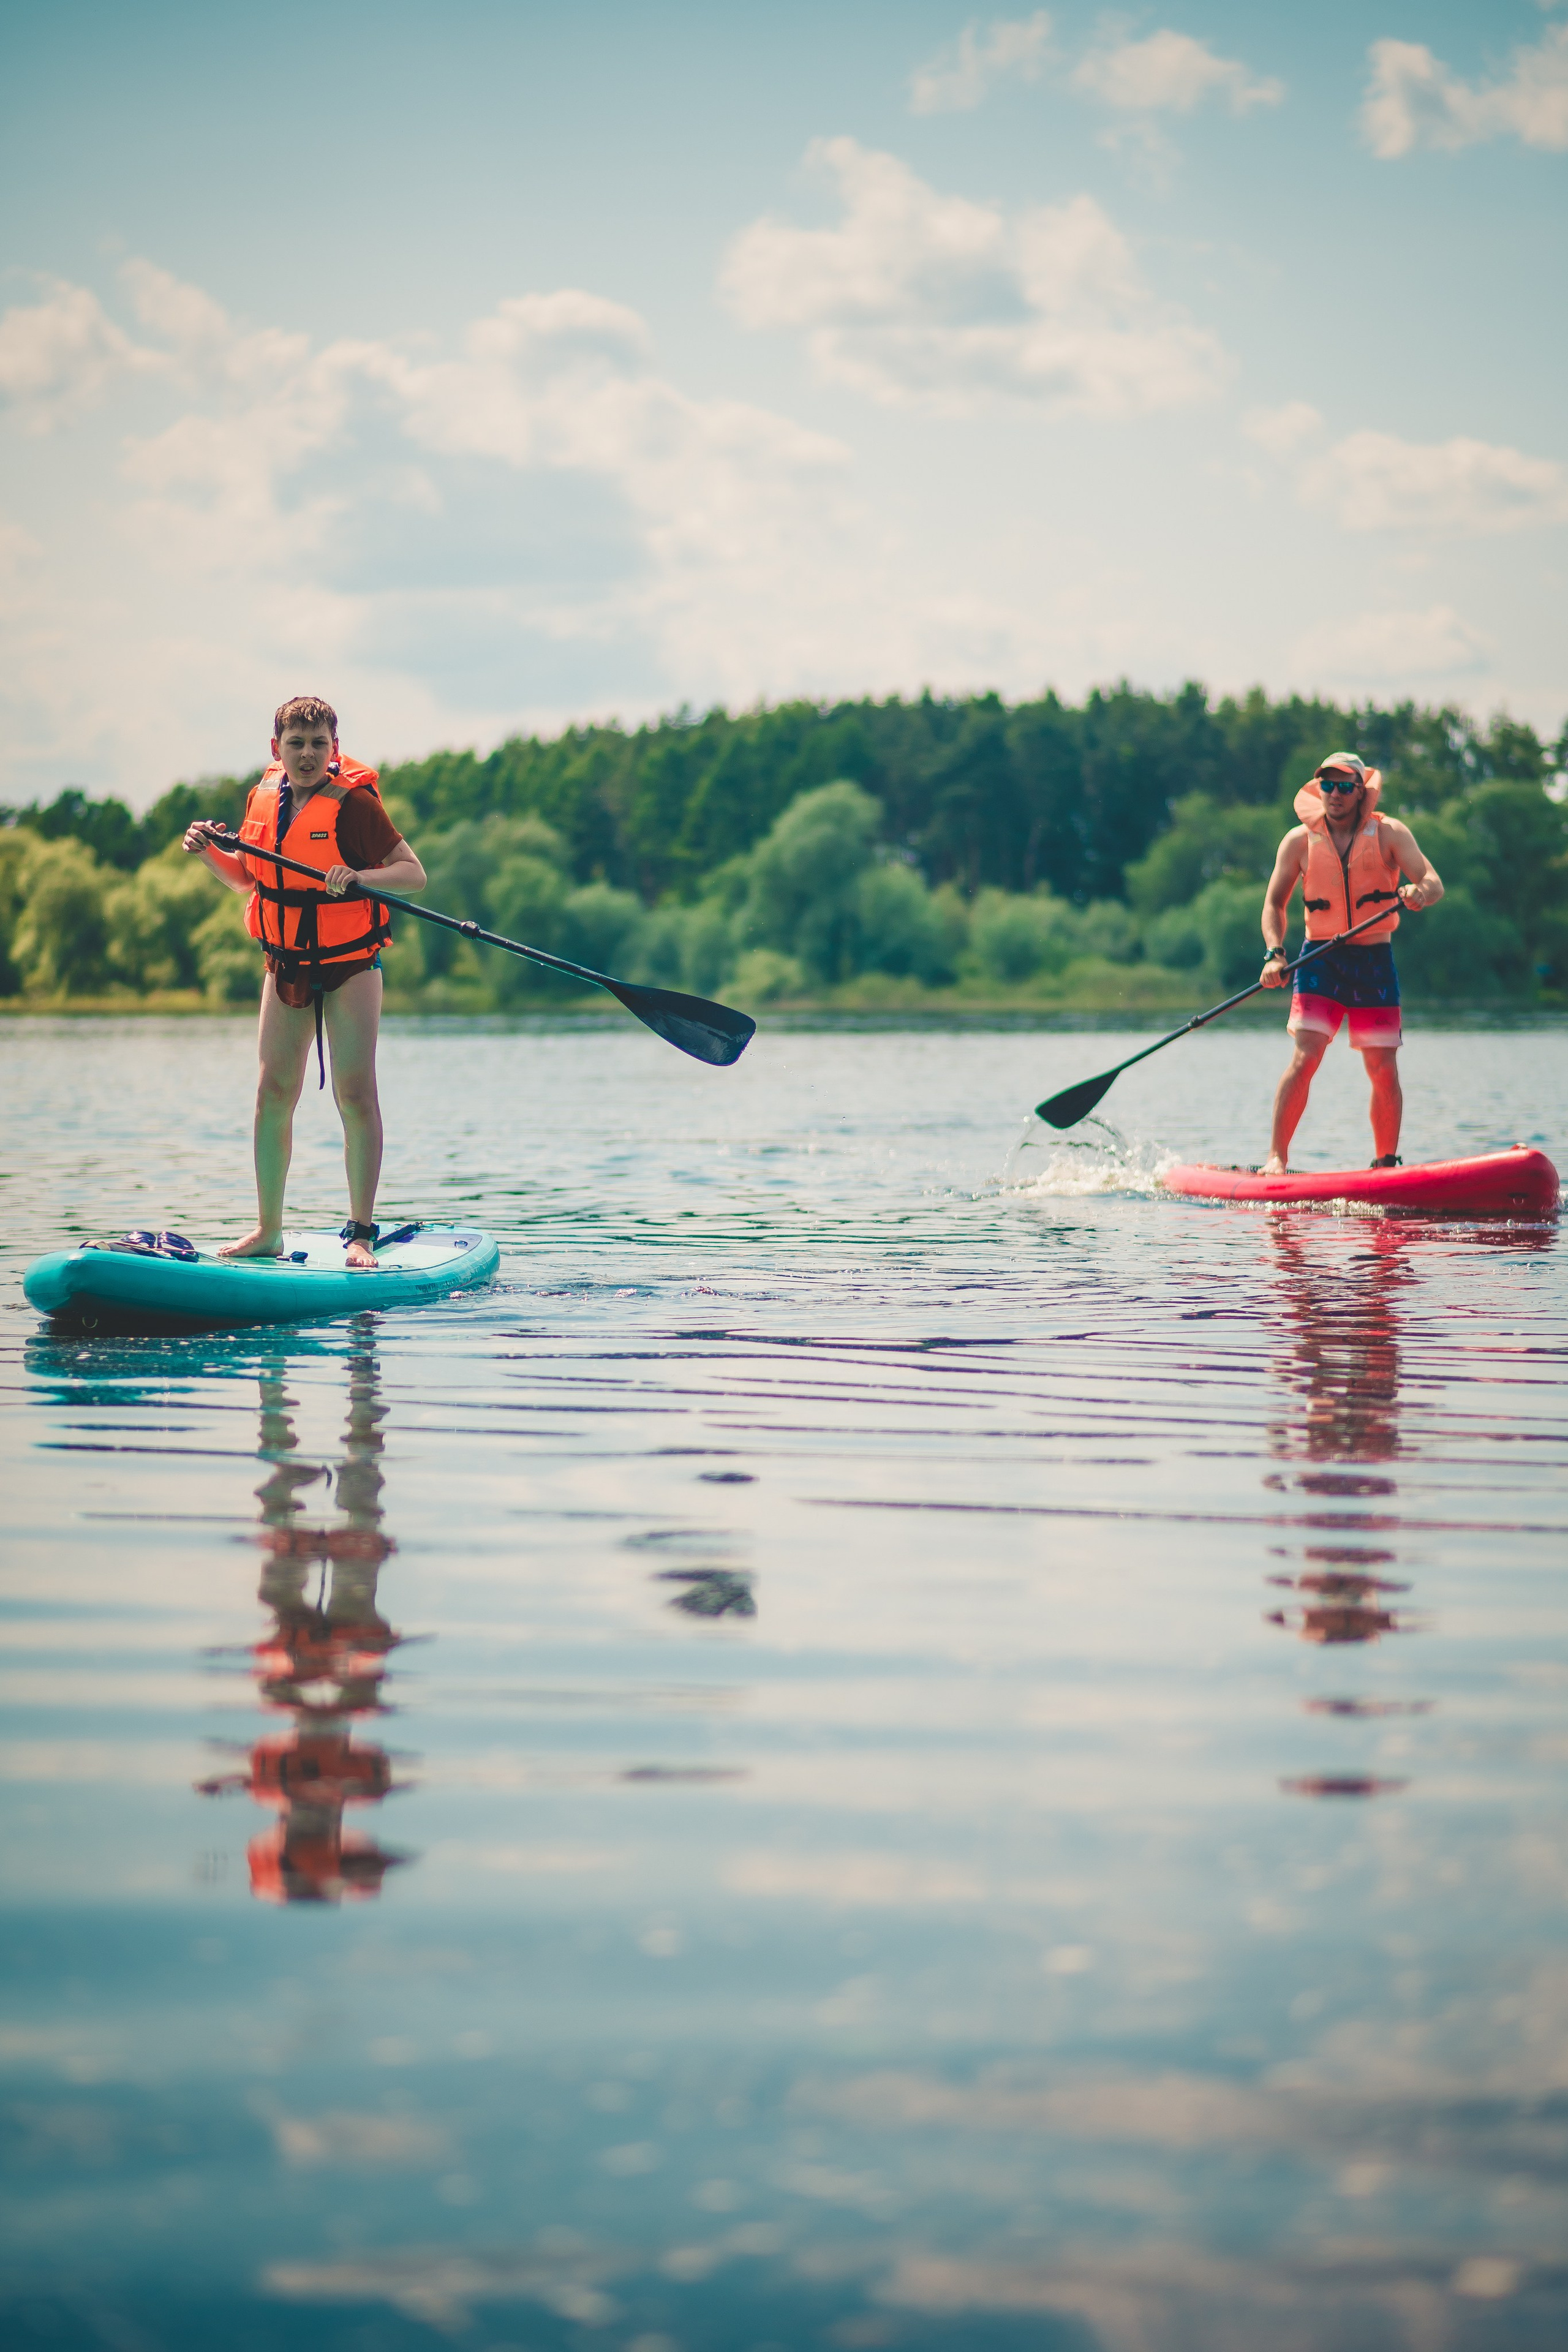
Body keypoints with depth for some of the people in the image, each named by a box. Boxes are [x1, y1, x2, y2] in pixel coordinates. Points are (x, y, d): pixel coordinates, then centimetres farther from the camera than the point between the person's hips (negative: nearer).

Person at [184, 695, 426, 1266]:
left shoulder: (352, 803, -14)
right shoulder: (264, 799, 3)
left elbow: (414, 873, -15)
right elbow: (248, 879, 16)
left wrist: (357, 877, -32)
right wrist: (210, 853, -3)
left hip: (350, 966, -5)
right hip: (286, 965, 5)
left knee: (355, 1094, -7)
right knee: (273, 1093, 5)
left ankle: (361, 1234, -1)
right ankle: (268, 1230, 14)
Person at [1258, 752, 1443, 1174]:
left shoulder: (1389, 833, -1)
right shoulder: (1300, 839, 2)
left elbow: (1434, 884, -12)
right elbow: (1274, 904, 6)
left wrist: (1419, 893, -36)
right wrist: (1274, 954, -10)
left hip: (1375, 964, 1)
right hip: (1320, 961, -1)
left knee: (1384, 1072, -1)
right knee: (1305, 1059, -16)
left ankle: (1386, 1163, 14)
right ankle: (1276, 1157, -9)